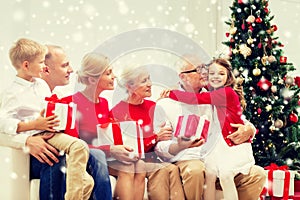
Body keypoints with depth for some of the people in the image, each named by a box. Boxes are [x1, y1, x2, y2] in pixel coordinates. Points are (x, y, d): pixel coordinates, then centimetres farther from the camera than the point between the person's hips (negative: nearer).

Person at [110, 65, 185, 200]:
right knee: (162, 170, -32)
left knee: (172, 169, -28)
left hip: (153, 156, 5)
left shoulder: (153, 107, 15)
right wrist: (155, 137, -18)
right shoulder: (117, 111, -2)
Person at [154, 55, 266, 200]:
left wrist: (249, 129, -7)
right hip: (186, 161, -4)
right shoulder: (165, 105, 2)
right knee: (195, 170, -39)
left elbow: (242, 121, 18)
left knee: (257, 174, -15)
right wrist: (180, 146, -25)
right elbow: (160, 147, -3)